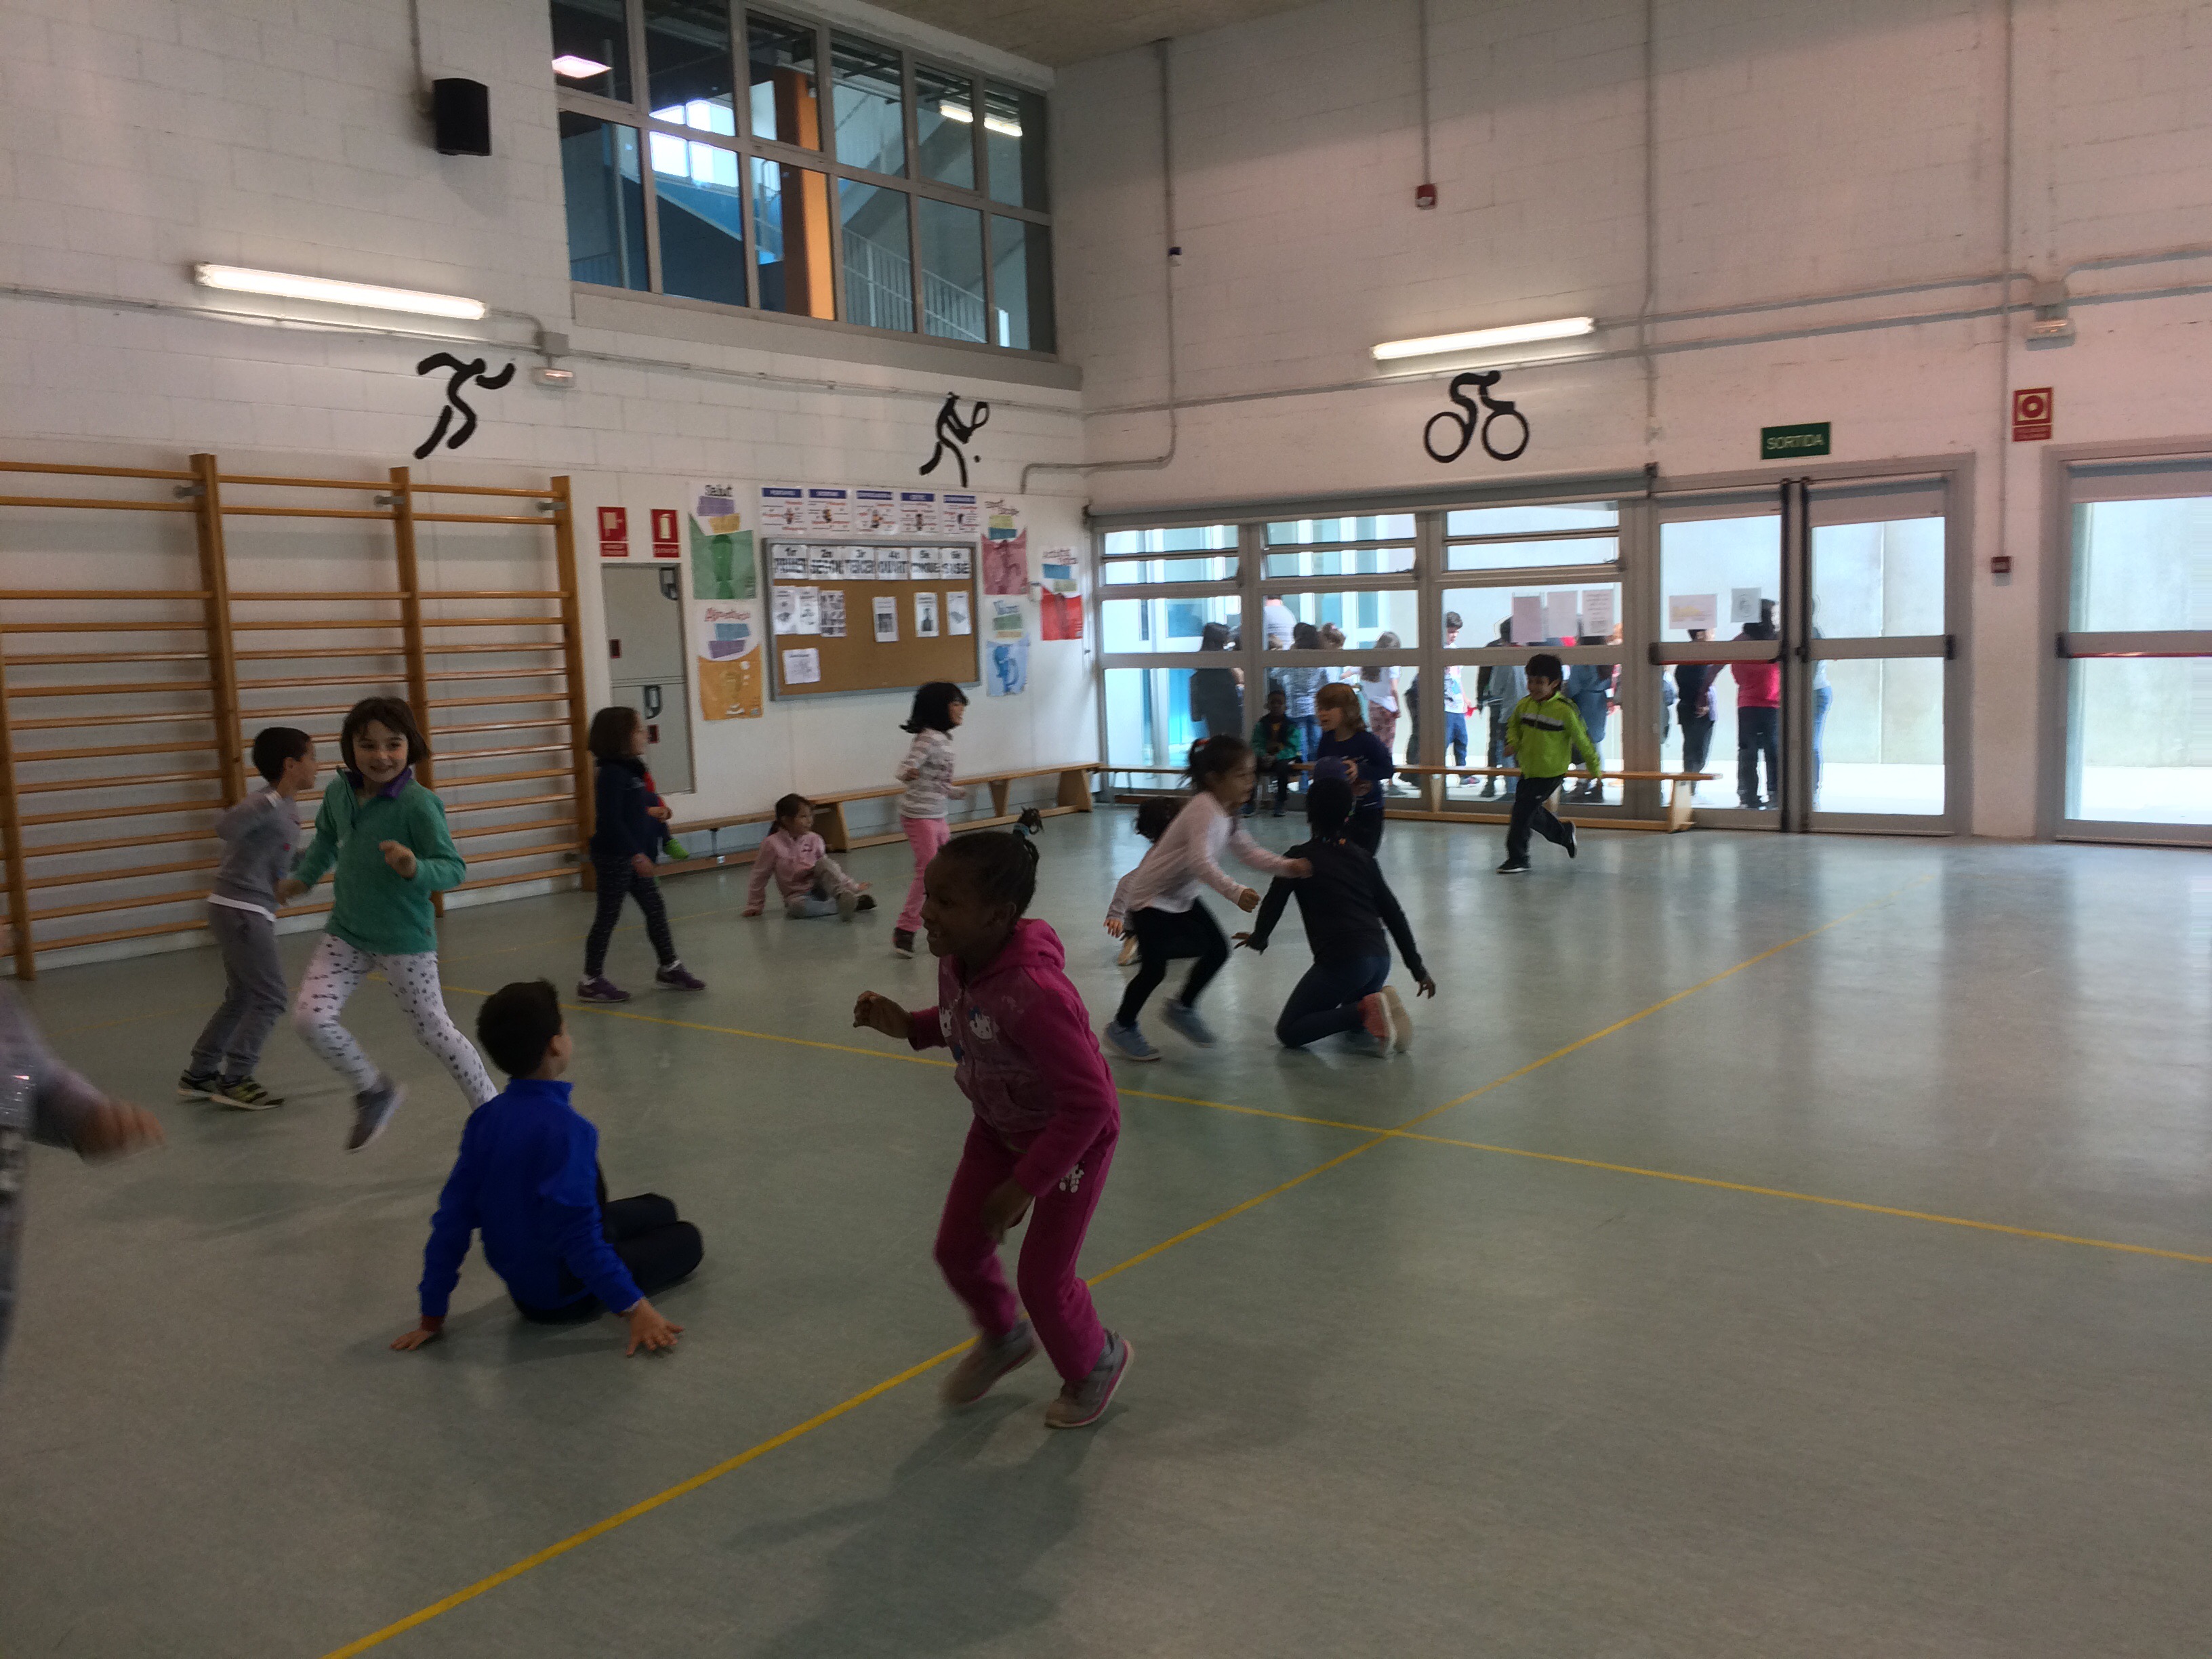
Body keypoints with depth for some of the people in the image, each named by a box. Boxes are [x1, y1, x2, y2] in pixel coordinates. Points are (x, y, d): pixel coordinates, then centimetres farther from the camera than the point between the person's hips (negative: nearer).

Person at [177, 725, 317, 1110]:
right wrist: (274, 797, -40)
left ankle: (198, 1075, 25)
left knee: (241, 999, 18)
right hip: (241, 910, -10)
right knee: (271, 998, -6)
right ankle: (234, 1080, -1)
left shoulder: (287, 808, 13)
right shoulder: (266, 803, -17)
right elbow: (225, 828, -35)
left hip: (246, 912, 10)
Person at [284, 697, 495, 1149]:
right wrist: (302, 877, 17)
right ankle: (374, 1093, 16)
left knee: (433, 1031, 5)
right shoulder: (338, 792, -3)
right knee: (310, 1018, -9)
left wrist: (415, 868, -38)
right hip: (346, 933, 5)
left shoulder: (419, 804, -20)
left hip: (405, 939, -5)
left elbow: (454, 868, -21)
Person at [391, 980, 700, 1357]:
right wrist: (634, 1308, -27)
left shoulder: (485, 1119, -8)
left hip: (520, 1279, 7)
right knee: (687, 1239, 12)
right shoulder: (565, 1128, -31)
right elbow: (577, 1236, -33)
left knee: (660, 1210, 22)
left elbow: (452, 1219, -5)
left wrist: (433, 1314, 2)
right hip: (566, 1295, -7)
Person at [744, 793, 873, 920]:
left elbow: (829, 867, 6)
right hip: (797, 896, -2)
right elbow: (760, 876, 0)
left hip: (820, 890, 2)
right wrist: (754, 905, 5)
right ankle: (851, 903, -35)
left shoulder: (814, 840, -2)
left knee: (823, 863, -27)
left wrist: (853, 887, -1)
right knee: (798, 907, -38)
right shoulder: (772, 844, -10)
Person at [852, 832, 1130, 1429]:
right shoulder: (956, 960, -16)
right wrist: (908, 1025, -11)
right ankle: (1004, 1338, 45)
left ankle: (1096, 1364, 37)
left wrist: (1023, 1187, -29)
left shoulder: (1034, 993, -41)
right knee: (958, 1250, 12)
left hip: (1074, 1137, -7)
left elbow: (1088, 1103, -35)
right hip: (1000, 1128, 7)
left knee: (1042, 1278, 4)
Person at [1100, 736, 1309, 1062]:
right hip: (1150, 897, -9)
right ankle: (1122, 1028, 14)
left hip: (1181, 896, 10)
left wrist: (1288, 866, -13)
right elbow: (1200, 861, -38)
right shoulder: (1204, 808, -27)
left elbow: (1250, 852, 2)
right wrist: (1235, 892, -47)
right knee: (1154, 968, -8)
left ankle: (1182, 1008, 27)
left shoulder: (1226, 814, 4)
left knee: (1217, 950, 6)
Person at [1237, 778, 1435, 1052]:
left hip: (1342, 961, -6)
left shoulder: (1301, 857, 3)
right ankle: (1379, 1005, 1)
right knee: (1351, 1009, 35)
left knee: (1288, 1032, 5)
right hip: (1380, 958, 6)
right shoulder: (1363, 856, 16)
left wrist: (1258, 938, 25)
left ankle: (1364, 1011, -13)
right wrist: (1417, 968, 18)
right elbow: (1394, 914, 14)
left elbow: (1273, 903, 3)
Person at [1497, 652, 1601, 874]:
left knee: (1522, 812, -8)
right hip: (1528, 769, 7)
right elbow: (1513, 725, 19)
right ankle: (1564, 834, 41)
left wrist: (1594, 767, -1)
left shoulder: (1565, 710, -17)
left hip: (1550, 773, -7)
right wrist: (1513, 741, -2)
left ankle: (1517, 859, 6)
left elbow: (1582, 739, -8)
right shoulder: (1524, 705, 0)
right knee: (1532, 812, 16)